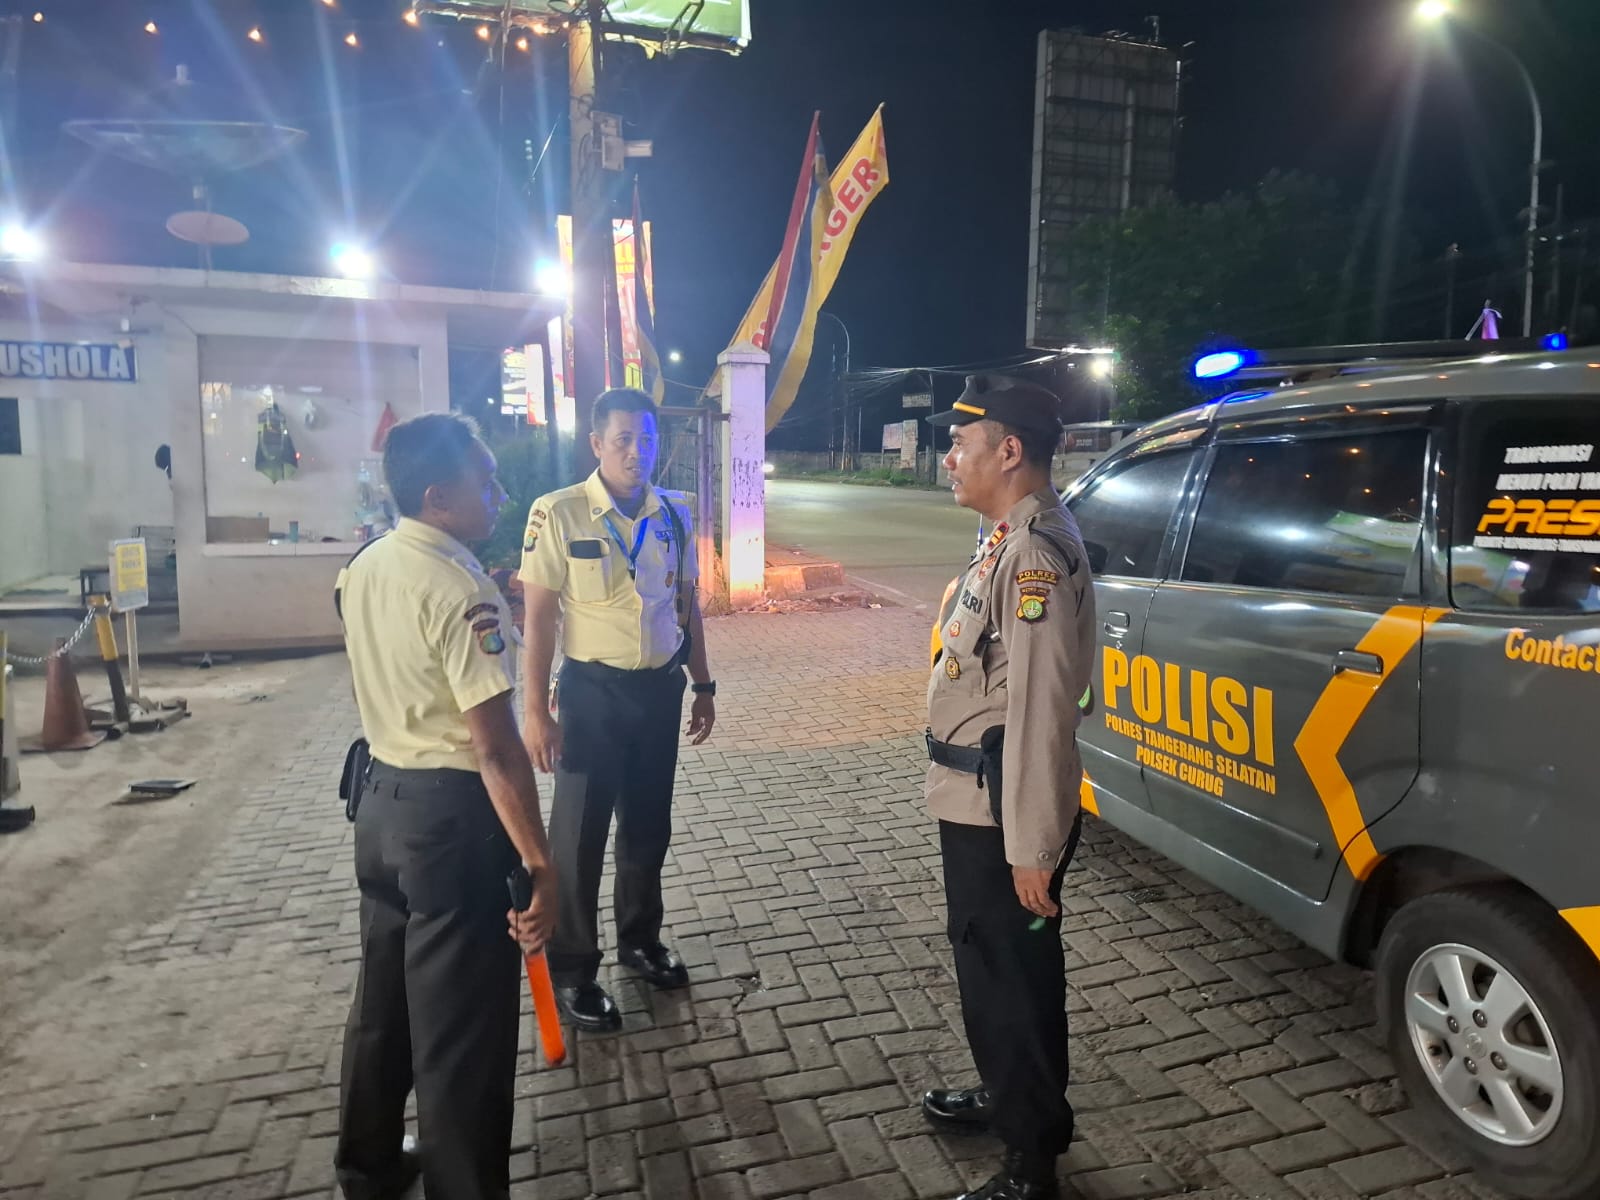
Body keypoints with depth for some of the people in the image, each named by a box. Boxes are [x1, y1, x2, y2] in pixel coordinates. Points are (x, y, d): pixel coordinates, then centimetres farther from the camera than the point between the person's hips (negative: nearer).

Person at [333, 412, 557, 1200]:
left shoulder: (362, 569, 5)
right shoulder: (459, 589, -22)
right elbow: (496, 748, -25)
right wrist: (538, 862, -22)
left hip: (381, 797, 9)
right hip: (452, 814, -9)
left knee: (383, 997, 25)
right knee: (460, 1024, 5)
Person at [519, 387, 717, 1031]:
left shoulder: (674, 514, 2)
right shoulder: (558, 513, -13)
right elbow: (538, 616, -12)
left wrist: (703, 685, 13)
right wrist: (536, 711, -13)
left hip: (661, 689, 5)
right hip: (592, 691, -4)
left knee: (649, 826, 18)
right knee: (579, 833, 7)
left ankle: (640, 938, 40)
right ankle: (571, 972, 25)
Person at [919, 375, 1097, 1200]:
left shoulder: (1037, 553, -23)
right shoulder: (1008, 539, 9)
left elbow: (1040, 708, -26)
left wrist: (1033, 847, -24)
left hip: (1003, 814, -10)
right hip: (974, 804, 10)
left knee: (1015, 976, 7)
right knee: (985, 963, 25)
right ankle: (1003, 1096, 47)